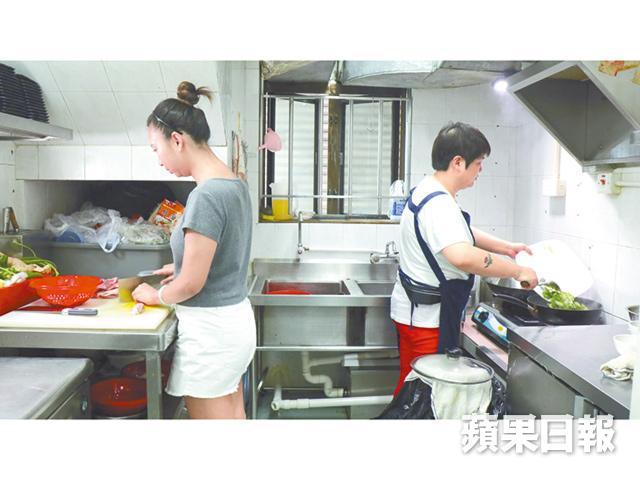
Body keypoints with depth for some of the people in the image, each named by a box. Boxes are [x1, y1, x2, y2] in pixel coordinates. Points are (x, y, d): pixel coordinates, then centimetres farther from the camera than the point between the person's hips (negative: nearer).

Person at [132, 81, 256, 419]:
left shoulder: (206, 196, -23)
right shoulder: (236, 184, 5)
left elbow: (191, 284, -18)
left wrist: (155, 296, 0)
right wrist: (184, 265, 15)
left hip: (210, 332, -9)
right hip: (236, 320, 9)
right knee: (234, 416, 21)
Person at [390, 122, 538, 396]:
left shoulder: (428, 191, 9)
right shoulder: (438, 205, -24)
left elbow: (462, 234, 24)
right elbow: (463, 257, -41)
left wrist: (507, 248, 17)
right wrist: (518, 271, -29)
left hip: (418, 311, 10)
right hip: (426, 315, -10)